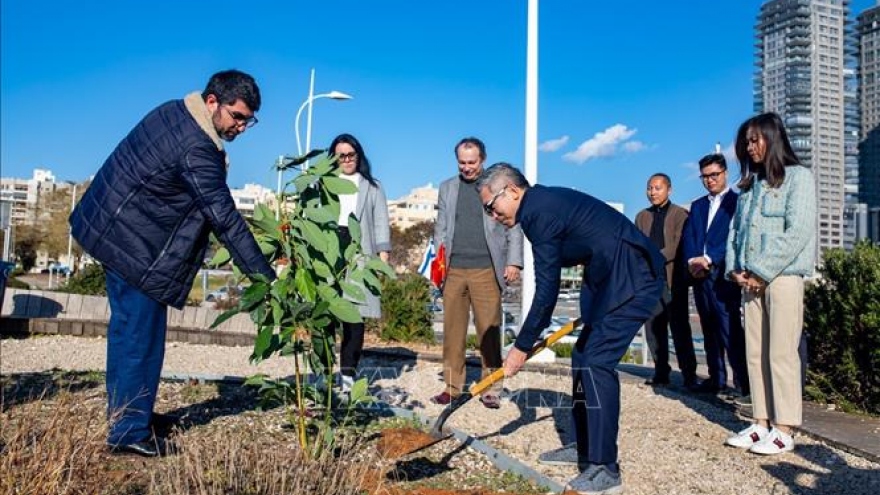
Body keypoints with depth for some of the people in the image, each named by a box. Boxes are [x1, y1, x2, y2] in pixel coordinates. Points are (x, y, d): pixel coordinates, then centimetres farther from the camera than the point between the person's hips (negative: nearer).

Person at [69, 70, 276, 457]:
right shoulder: (197, 148, -25)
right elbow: (225, 218, -27)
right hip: (134, 244, -10)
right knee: (143, 336, -2)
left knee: (127, 325, 19)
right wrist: (265, 276, -24)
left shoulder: (174, 112, 4)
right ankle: (130, 433, 8)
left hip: (109, 228, 10)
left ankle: (122, 412, 33)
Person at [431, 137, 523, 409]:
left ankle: (491, 389, 7)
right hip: (454, 271, 3)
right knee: (453, 330, 6)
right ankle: (452, 386, 14)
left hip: (486, 271, -3)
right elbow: (441, 228, 15)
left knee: (489, 331, -1)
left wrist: (513, 262, -7)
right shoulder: (447, 188, 15)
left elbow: (513, 228, 3)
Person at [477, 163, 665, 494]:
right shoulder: (545, 202, 12)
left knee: (597, 362, -12)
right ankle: (584, 447, 25)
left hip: (633, 280, -11)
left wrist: (523, 346, -10)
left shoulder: (540, 212, -19)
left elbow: (547, 290, -18)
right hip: (611, 280, 11)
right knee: (583, 357, 13)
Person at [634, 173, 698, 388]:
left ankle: (689, 374, 3)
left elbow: (679, 245, -9)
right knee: (653, 328, 4)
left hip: (673, 279, -4)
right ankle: (661, 372, 12)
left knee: (679, 326, -3)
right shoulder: (642, 216, 18)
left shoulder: (680, 214, 2)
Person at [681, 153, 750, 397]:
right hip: (699, 275, 6)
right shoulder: (697, 206, 21)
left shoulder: (737, 202, 2)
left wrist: (708, 260, -17)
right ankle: (716, 378, 15)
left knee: (730, 330, -11)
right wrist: (692, 261, -7)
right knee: (710, 331, 9)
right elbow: (688, 237, 11)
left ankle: (743, 382, -8)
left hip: (723, 275, -6)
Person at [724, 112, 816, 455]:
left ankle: (784, 430, 0)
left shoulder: (798, 177, 0)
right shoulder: (749, 184, 19)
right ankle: (762, 423, 11)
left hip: (782, 276, -6)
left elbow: (798, 232, -10)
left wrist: (762, 272, -12)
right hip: (751, 280, 6)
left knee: (781, 353, -6)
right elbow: (736, 229, 17)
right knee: (755, 353, 5)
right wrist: (734, 269, 2)